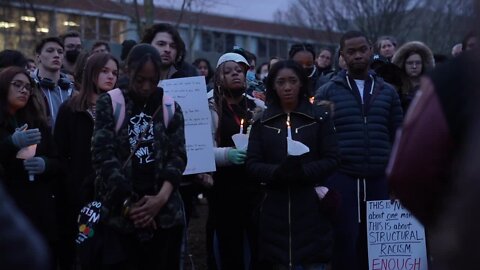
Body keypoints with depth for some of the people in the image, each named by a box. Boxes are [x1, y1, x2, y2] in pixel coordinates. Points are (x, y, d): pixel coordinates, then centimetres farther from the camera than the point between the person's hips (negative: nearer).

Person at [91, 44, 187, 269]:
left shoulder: (170, 108, 9)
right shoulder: (109, 104, 3)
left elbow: (178, 155, 4)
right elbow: (103, 155, -4)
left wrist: (161, 198, -11)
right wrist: (127, 203, -10)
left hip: (165, 213, 2)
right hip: (120, 213, -2)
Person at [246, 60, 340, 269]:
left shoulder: (320, 117, 3)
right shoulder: (262, 121, 8)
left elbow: (332, 159, -1)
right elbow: (252, 164, 2)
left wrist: (303, 171, -18)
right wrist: (277, 172, -18)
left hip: (311, 206, -1)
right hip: (275, 207, 1)